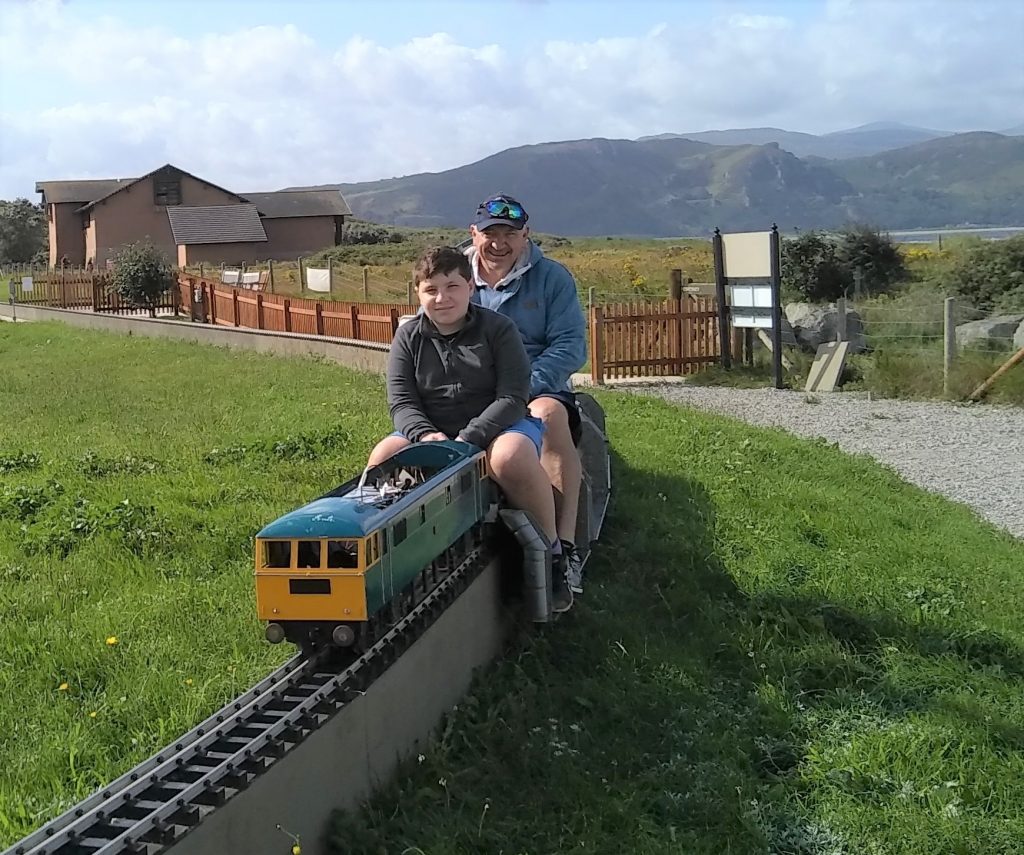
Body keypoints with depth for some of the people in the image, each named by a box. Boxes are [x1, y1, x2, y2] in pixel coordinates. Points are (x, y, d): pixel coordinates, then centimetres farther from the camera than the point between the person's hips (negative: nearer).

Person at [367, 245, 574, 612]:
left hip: (496, 425, -3)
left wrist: (469, 438, -27)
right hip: (430, 430, 4)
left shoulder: (498, 329, -5)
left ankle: (551, 552, -19)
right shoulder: (408, 337, 4)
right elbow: (401, 402, -2)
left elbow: (512, 398, -13)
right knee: (382, 459, -23)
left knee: (510, 457, -38)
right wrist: (425, 435, -25)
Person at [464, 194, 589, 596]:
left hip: (539, 387, -2)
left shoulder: (552, 277, 6)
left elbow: (571, 345, -3)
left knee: (549, 414, -36)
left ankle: (565, 544, -37)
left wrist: (525, 385, -19)